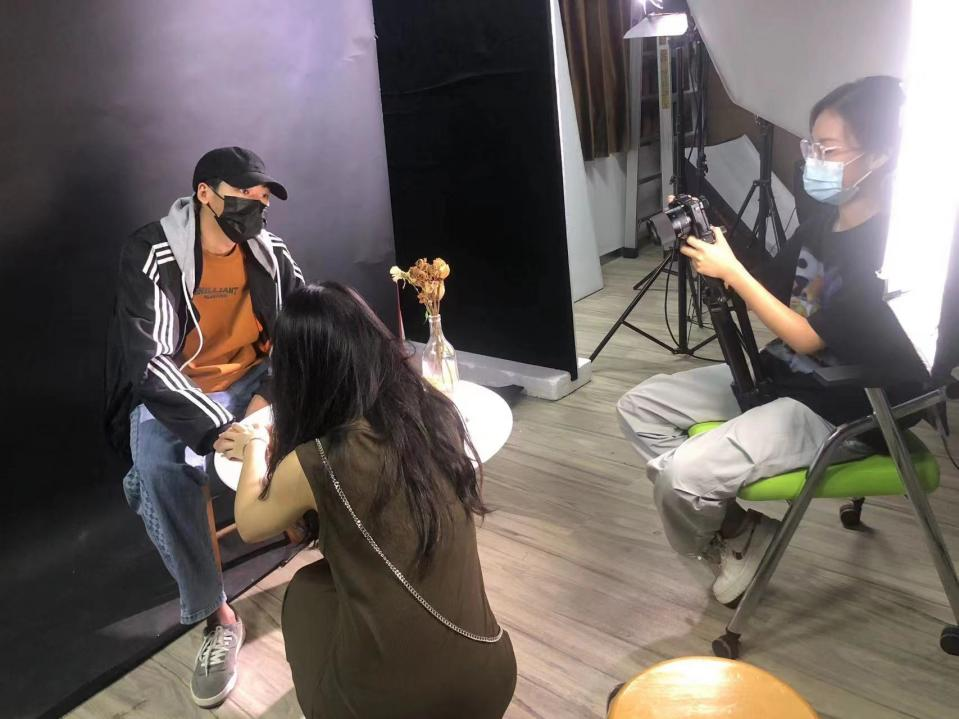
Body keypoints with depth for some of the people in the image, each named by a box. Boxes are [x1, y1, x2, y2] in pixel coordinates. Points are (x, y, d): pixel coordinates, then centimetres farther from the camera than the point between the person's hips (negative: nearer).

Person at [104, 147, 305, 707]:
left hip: (255, 382, 4)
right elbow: (147, 361, -25)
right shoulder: (151, 255, -16)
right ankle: (218, 616, -19)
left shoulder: (270, 251, -1)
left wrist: (270, 395, -23)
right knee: (160, 467, -34)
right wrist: (218, 429, -39)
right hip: (173, 395, -4)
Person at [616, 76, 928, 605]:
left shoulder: (889, 247, -21)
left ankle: (733, 535, 11)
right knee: (638, 407, 2)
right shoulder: (824, 219, 6)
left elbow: (805, 337, -21)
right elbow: (766, 294, 11)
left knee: (682, 477, -27)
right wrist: (709, 249, -6)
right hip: (775, 374, 9)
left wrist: (731, 271, -20)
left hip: (834, 412, -9)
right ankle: (737, 528, 6)